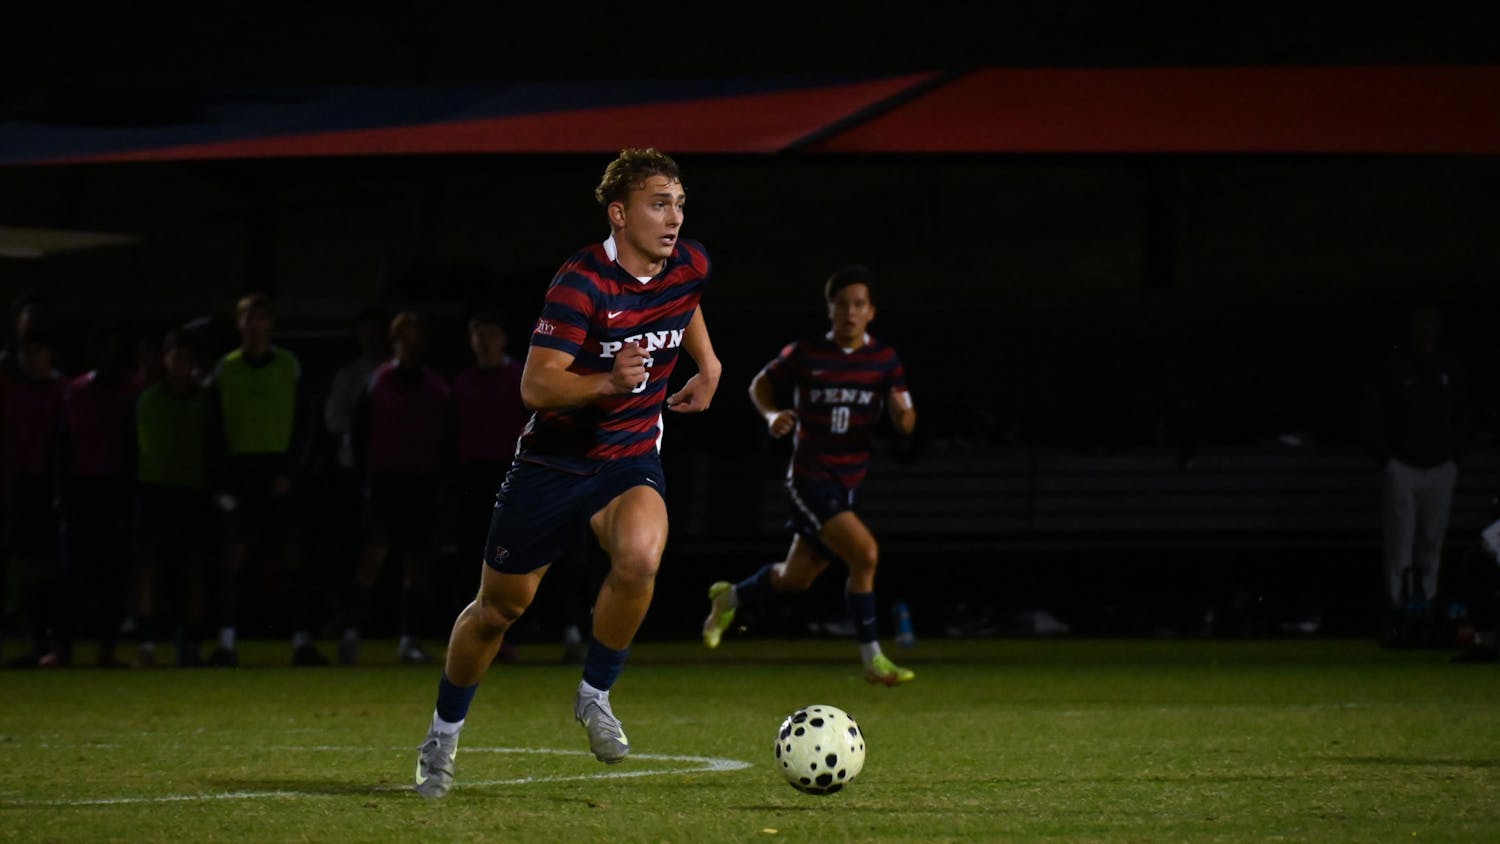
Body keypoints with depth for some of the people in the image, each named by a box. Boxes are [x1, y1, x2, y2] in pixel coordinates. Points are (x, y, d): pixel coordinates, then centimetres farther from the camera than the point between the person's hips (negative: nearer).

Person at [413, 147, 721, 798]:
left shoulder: (690, 265, -4)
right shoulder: (582, 282, -22)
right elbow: (534, 385, -28)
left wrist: (707, 365, 15)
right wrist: (607, 382, -42)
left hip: (632, 457, 3)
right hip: (553, 458, -3)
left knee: (639, 557, -30)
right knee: (499, 607, 8)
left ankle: (594, 697, -7)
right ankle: (443, 734, 33)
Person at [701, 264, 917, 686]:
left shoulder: (884, 360, 2)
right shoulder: (804, 354, -6)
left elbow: (906, 426, -1)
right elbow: (761, 384, 11)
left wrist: (902, 411, -24)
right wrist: (772, 415, -10)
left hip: (847, 484, 5)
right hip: (809, 478, -5)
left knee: (796, 578, 16)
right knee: (865, 554, -23)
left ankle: (730, 597, 46)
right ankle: (872, 660, -12)